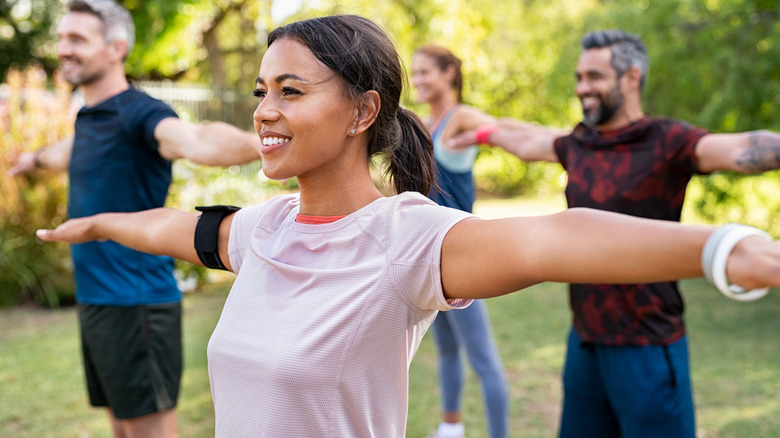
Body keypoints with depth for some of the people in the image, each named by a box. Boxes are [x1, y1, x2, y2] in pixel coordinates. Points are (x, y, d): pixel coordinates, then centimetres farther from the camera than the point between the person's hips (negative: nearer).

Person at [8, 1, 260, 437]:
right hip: (95, 301, 9)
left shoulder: (140, 114, -16)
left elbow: (194, 140, -40)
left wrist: (259, 144, -62)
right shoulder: (89, 117, 12)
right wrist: (35, 158, 61)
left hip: (136, 304, -9)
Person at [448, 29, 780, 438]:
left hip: (645, 347, -7)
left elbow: (740, 148, -31)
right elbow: (527, 140, 28)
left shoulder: (666, 142, -13)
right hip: (585, 339, 7)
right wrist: (485, 133, 43)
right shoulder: (579, 144, 7)